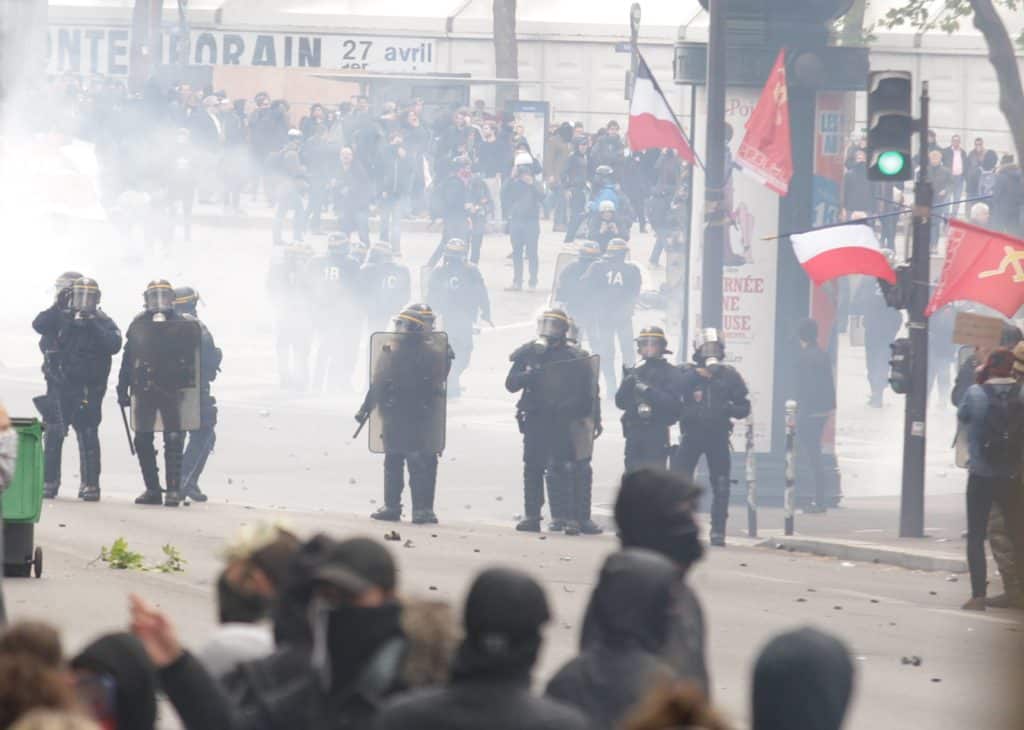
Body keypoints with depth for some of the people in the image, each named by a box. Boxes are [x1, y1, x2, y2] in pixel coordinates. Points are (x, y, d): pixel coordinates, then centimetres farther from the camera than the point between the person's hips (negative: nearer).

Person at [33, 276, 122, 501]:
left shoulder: (102, 322, 6)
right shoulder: (60, 318, 8)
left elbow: (114, 345, -10)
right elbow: (39, 325, -9)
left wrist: (93, 327, -18)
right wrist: (58, 307, -16)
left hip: (88, 388, -1)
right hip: (59, 386, 1)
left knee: (88, 434, -5)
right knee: (53, 434, 1)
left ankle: (90, 484, -2)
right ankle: (49, 481, 7)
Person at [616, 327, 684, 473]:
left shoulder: (671, 373, 1)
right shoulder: (634, 372, 15)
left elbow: (672, 402, -11)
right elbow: (620, 402, 10)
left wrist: (648, 390, -21)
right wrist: (627, 383, -9)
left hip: (657, 436, -5)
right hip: (634, 433, 5)